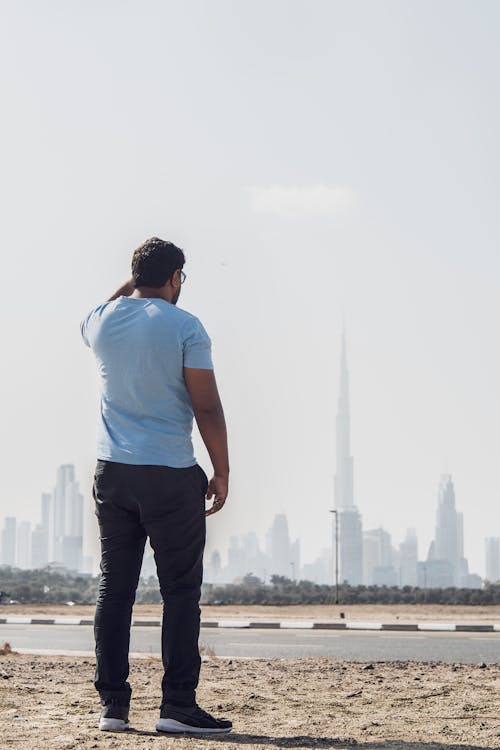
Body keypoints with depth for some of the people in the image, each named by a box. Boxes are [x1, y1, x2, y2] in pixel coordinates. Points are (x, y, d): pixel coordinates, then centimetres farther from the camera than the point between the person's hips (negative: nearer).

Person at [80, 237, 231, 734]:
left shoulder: (101, 321, 5)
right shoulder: (184, 327, -7)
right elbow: (207, 407, -9)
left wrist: (130, 286, 30)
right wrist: (221, 473, -2)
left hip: (112, 473, 5)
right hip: (171, 476, -5)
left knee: (114, 589, 9)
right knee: (180, 591, 1)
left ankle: (112, 704, 10)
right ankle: (178, 706, 1)